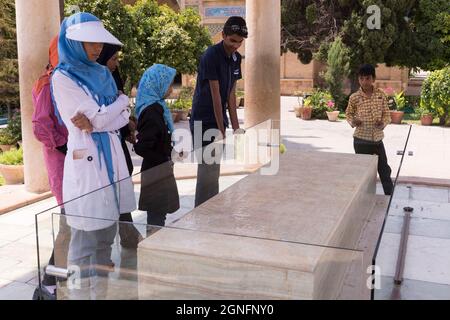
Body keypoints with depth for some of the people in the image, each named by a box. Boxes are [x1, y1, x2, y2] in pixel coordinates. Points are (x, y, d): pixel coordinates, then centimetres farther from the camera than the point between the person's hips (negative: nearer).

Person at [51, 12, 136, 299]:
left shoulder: (102, 73, 12)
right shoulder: (63, 78, -8)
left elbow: (124, 116, 5)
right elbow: (99, 117, -14)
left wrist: (95, 122, -13)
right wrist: (122, 99, 3)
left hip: (111, 154, 7)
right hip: (86, 158, -7)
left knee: (107, 229, 14)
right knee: (86, 233, 0)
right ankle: (82, 290, 14)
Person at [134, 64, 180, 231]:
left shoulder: (156, 107, 8)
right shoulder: (152, 112, -22)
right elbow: (141, 147, -25)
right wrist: (163, 161, -15)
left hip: (158, 170, 9)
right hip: (157, 170, -9)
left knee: (157, 213, 19)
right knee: (157, 215, -1)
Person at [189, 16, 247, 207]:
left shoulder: (236, 58, 6)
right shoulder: (211, 56, -17)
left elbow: (231, 94, 7)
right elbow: (215, 95, -19)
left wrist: (236, 127, 3)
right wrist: (221, 131, -18)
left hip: (219, 121, 8)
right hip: (204, 122, -8)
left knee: (214, 170, 13)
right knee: (208, 170, -6)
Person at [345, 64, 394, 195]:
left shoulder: (381, 94, -2)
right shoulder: (354, 97, -7)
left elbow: (386, 114, 5)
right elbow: (348, 114, 7)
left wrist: (383, 122, -17)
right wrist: (352, 122, -15)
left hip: (378, 139, 3)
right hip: (361, 140, -2)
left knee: (385, 169, 11)